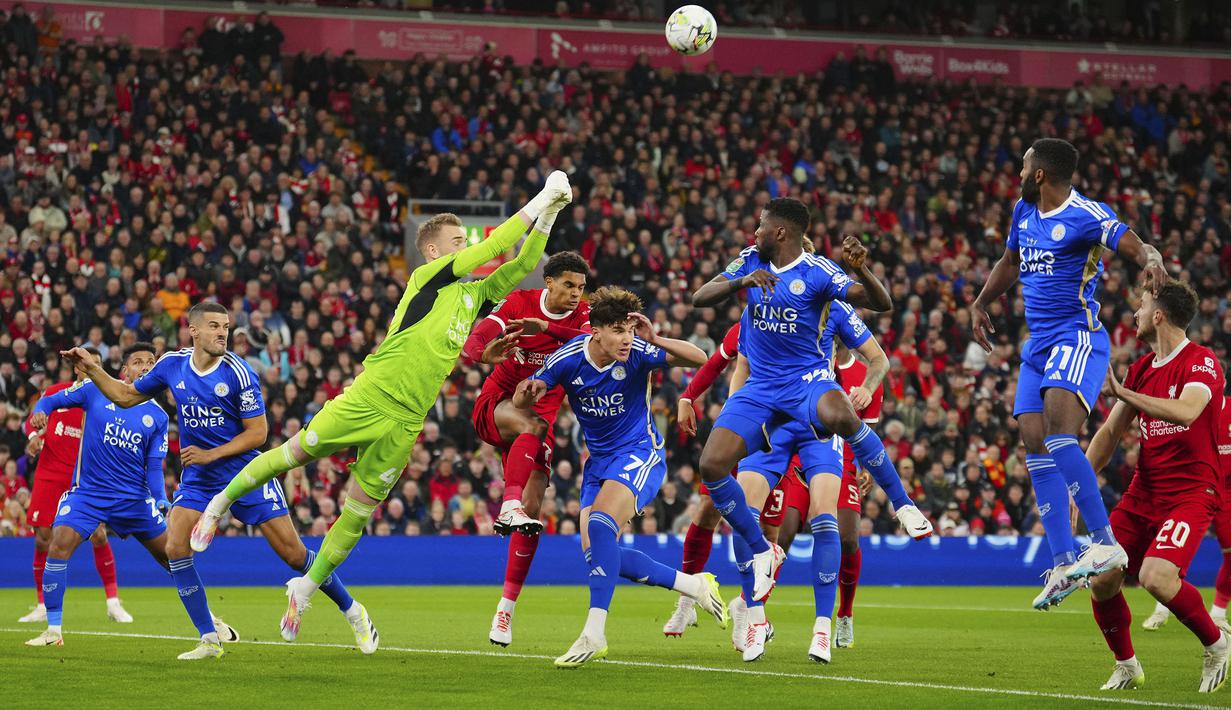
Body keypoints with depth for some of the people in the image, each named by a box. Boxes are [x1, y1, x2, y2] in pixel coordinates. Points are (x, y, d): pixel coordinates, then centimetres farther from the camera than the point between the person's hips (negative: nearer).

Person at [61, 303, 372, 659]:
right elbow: (125, 396, 12)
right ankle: (210, 640, -6)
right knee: (175, 547, -15)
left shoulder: (238, 373, -14)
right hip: (198, 481, 4)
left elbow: (257, 432, -11)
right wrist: (91, 369, 0)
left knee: (293, 553, -5)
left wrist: (211, 455, -18)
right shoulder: (173, 365, -1)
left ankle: (352, 610, 17)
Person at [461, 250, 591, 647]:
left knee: (532, 509, -7)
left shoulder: (582, 316, -1)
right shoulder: (519, 302, -5)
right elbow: (482, 333, -21)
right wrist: (477, 352, -45)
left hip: (540, 417, 3)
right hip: (496, 405, -3)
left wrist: (545, 327, -38)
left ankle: (507, 606, -1)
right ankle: (509, 507, -50)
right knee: (533, 426, -38)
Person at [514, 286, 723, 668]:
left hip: (639, 453, -6)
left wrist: (656, 340, -39)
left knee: (600, 524, -30)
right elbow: (520, 401, -4)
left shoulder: (637, 353, -18)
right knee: (595, 552, -2)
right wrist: (527, 392, -29)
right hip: (599, 460, 6)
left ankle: (594, 633, -33)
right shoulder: (569, 358, -11)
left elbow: (699, 358, -24)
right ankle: (695, 585, 14)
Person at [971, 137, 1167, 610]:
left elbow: (1137, 248, -19)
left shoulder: (1086, 215, -12)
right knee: (1035, 446, -1)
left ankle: (1106, 542, -25)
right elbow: (1010, 263, 31)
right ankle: (1062, 565, 0)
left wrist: (1152, 261, -40)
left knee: (1057, 435, -27)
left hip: (1078, 336, -9)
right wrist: (980, 304, 35)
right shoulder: (1023, 212, 14)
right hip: (1038, 343, 9)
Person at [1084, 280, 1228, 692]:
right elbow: (1111, 433, 17)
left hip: (1191, 492, -7)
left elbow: (1186, 411, -31)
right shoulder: (1141, 369, 14)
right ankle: (1126, 666, 14)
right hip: (1143, 492, 7)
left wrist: (1123, 393, -28)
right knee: (1101, 579, -6)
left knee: (1156, 575, -27)